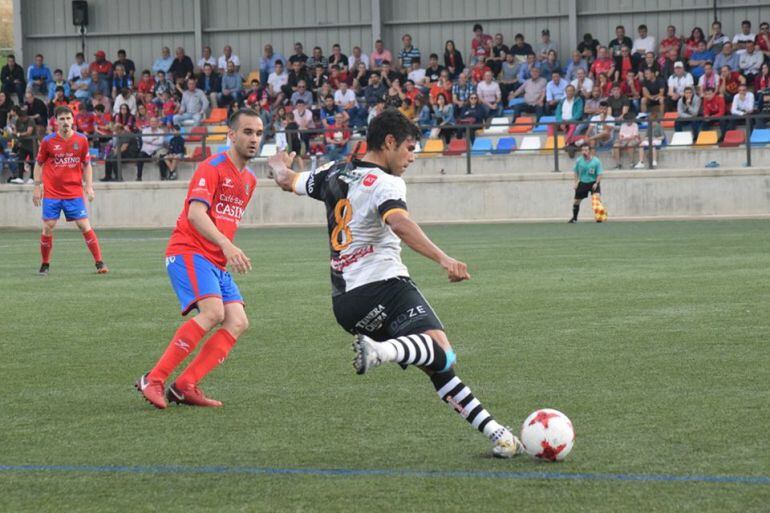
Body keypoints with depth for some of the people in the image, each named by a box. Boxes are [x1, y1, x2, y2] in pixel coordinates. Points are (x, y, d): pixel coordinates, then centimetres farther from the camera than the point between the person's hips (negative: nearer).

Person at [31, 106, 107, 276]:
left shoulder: (81, 140, 0)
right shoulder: (48, 141, -3)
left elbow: (87, 164, 9)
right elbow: (39, 164, 7)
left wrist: (89, 186, 0)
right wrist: (37, 187, 1)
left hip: (74, 192, 0)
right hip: (51, 193, 0)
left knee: (85, 225, -6)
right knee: (48, 228, -3)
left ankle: (99, 262, -1)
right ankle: (45, 265, 12)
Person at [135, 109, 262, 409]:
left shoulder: (250, 180, 17)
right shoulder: (213, 168, -10)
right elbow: (195, 213, -24)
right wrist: (227, 246, -36)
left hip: (216, 262, 9)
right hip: (188, 251, -9)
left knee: (238, 322, -8)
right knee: (213, 312, -28)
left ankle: (185, 386, -9)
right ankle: (153, 380, -23)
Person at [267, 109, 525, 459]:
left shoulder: (335, 174, 18)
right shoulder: (385, 183, -6)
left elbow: (287, 181, 36)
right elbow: (400, 223, -27)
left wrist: (280, 166, 59)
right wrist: (442, 259, -35)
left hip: (344, 300, 9)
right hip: (381, 285, -9)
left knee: (436, 363, 7)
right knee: (439, 346, -27)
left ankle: (491, 429, 0)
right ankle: (381, 349, -50)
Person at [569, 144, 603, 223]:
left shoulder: (596, 161, -14)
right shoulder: (578, 161, -6)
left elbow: (599, 174, -10)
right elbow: (576, 172, 9)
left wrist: (596, 183, -22)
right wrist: (576, 182, 1)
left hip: (593, 183, -3)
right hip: (582, 183, 3)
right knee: (576, 201, 7)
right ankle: (574, 218, 28)